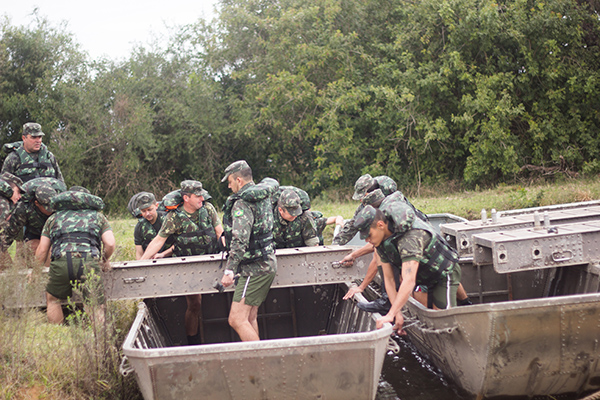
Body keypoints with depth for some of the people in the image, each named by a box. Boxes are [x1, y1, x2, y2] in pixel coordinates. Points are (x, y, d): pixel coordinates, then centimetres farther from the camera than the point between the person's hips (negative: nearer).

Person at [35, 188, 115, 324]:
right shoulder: (97, 216, 30)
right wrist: (104, 261, 34)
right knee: (97, 306, 6)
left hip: (61, 261, 1)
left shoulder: (54, 217, 32)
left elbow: (42, 250, 29)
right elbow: (110, 243, 15)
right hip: (89, 261, -1)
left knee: (52, 299, 22)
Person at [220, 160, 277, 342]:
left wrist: (230, 269, -29)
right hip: (266, 263, 10)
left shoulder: (242, 203, -18)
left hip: (255, 268, -10)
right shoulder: (263, 196, 10)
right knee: (249, 319, 12)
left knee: (237, 320, -13)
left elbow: (240, 239, -28)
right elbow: (272, 183, 36)